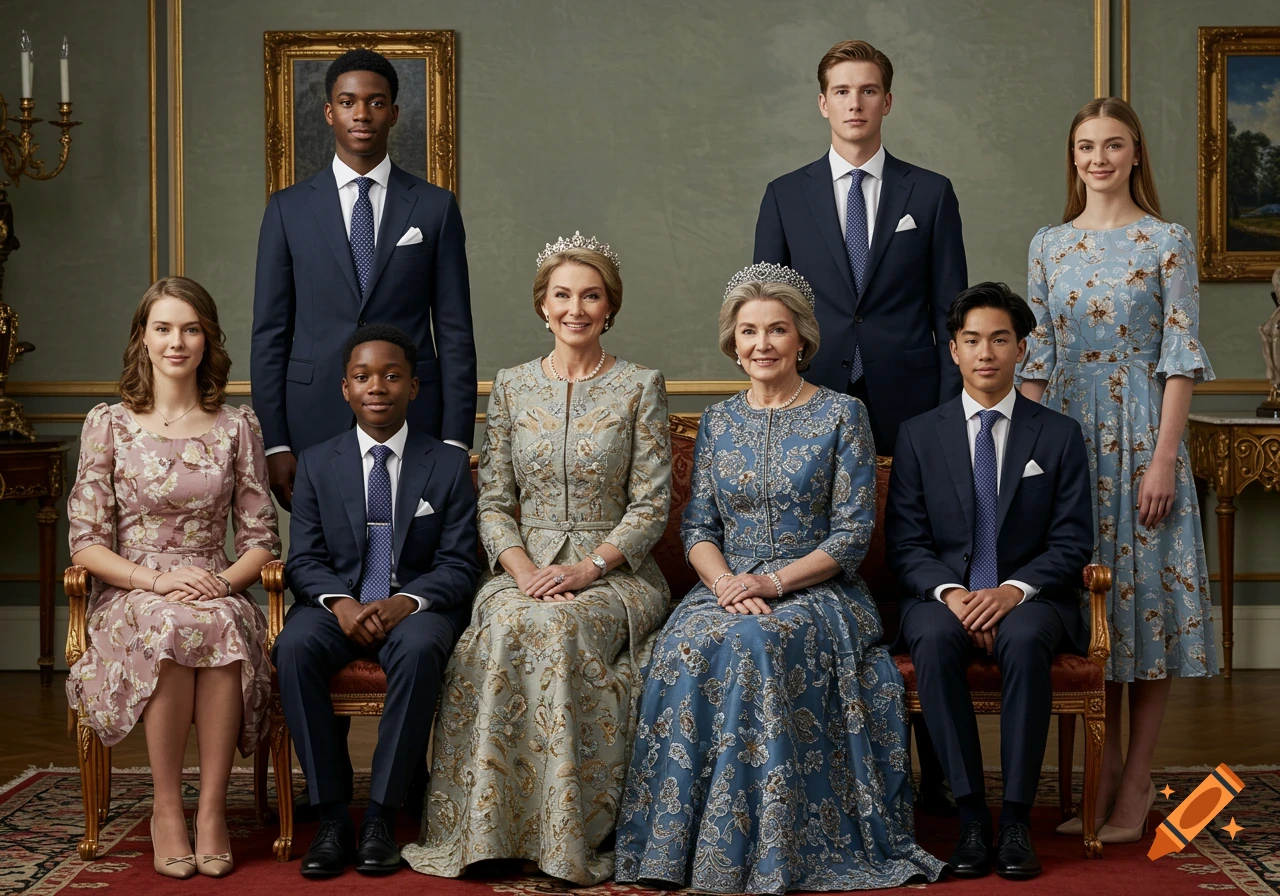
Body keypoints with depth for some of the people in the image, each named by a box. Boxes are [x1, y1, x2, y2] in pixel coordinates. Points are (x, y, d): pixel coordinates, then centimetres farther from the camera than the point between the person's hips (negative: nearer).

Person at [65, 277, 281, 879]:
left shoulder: (237, 427, 9)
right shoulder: (108, 425, 5)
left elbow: (260, 539, 9)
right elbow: (86, 543, 1)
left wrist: (223, 582, -13)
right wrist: (157, 581, -15)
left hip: (218, 594, 1)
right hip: (130, 597, -1)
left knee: (219, 624, -36)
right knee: (173, 625, -37)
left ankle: (212, 810, -28)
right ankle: (166, 808, -23)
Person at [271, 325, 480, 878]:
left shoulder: (448, 466, 6)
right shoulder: (316, 464, 10)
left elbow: (458, 565, 0)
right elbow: (304, 560, 4)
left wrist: (408, 601, -20)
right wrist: (339, 603, -18)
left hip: (416, 608, -1)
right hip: (337, 606, 2)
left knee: (419, 649, -37)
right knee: (294, 647, -32)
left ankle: (380, 816, -29)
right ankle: (331, 816, -25)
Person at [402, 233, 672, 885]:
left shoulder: (640, 387, 3)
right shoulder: (511, 387, 11)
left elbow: (651, 503, -2)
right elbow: (493, 502, 7)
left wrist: (588, 568, -16)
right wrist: (522, 569, -11)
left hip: (613, 571, -2)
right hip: (524, 568, 2)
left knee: (559, 628, -34)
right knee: (506, 627, -32)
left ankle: (568, 836, -25)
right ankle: (490, 827, -24)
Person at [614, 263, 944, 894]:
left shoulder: (841, 415, 1)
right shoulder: (718, 421, 13)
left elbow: (853, 534, -5)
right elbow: (697, 526, 10)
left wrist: (776, 581, -17)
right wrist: (724, 581, -12)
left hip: (816, 591, -3)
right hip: (727, 588, 4)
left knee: (753, 645, -35)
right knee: (687, 645, -30)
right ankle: (675, 842, -22)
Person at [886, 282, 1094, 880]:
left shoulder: (1059, 435, 8)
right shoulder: (919, 435, 9)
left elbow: (1071, 543, 2)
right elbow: (905, 542, 3)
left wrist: (1014, 589, -16)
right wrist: (949, 591, -16)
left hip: (1028, 597, -1)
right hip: (943, 594, 1)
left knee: (1024, 641, -36)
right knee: (934, 640, -34)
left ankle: (1016, 819, -29)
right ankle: (970, 816, -28)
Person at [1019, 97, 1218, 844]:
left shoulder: (1168, 242, -1)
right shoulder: (1049, 245, 10)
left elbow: (1181, 358, -6)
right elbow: (1037, 358, 10)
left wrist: (1165, 457, -14)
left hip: (1140, 430, -4)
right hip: (1067, 432, 4)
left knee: (1147, 592, -1)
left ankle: (1136, 783, 8)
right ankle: (1104, 776, 16)